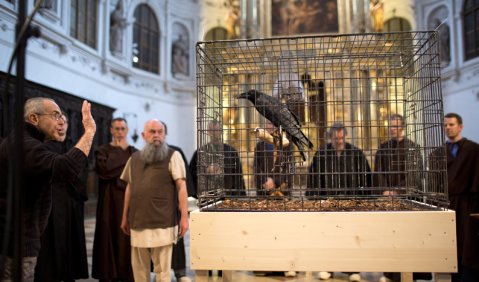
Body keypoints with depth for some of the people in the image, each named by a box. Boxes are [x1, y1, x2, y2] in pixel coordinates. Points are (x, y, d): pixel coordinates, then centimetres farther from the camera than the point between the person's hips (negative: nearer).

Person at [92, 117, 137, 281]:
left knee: (129, 238, 1)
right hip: (110, 201, -2)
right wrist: (119, 151, -6)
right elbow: (104, 169, -14)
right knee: (110, 235, -1)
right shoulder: (103, 150, 5)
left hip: (130, 200, 2)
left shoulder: (135, 153, 11)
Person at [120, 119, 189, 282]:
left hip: (162, 223, -5)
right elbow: (129, 188, 17)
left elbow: (181, 187, -8)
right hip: (138, 223, 5)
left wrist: (184, 217, -14)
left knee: (162, 268, 4)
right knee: (138, 266, 14)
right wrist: (125, 217, 17)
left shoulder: (173, 156, -3)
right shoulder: (134, 158, 12)